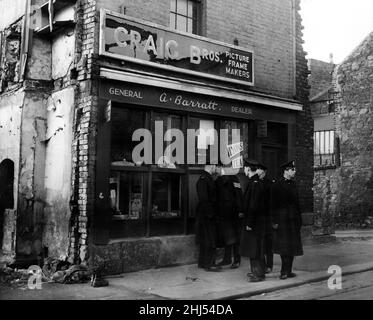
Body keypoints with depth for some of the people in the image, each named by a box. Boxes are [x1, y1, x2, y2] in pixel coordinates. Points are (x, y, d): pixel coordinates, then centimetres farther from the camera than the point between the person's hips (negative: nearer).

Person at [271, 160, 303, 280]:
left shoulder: (293, 184, 13)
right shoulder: (278, 185, -8)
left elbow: (296, 202, 16)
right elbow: (274, 204, -10)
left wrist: (299, 218, 12)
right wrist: (275, 221, -14)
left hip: (293, 220, 7)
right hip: (282, 219, -7)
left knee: (292, 246, 8)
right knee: (284, 247, -2)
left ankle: (287, 271, 16)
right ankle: (285, 272, 6)